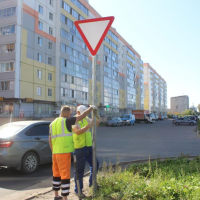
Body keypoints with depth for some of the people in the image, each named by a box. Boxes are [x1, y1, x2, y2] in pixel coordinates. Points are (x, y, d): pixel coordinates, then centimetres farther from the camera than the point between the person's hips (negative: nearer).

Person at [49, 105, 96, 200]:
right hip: (64, 153, -8)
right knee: (65, 175, -2)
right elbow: (82, 116, -9)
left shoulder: (52, 124, 14)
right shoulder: (66, 121, -9)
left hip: (55, 153, 8)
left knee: (56, 174, 19)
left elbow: (50, 141, 16)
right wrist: (91, 108, 3)